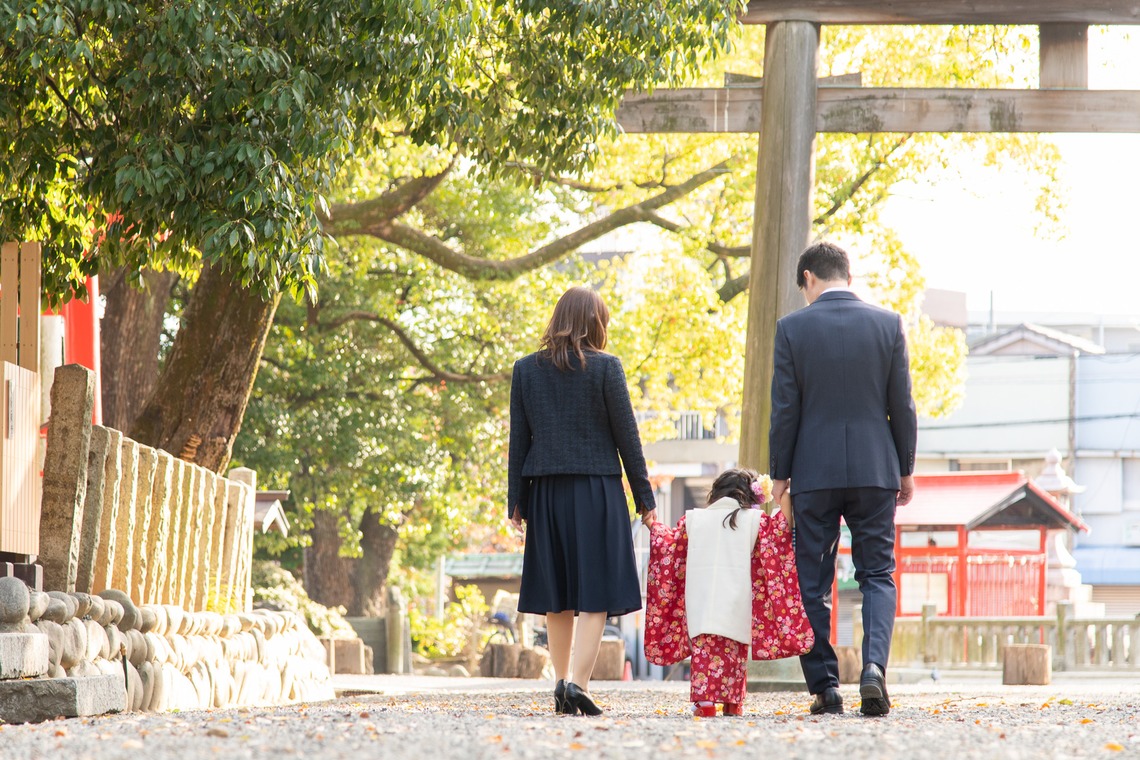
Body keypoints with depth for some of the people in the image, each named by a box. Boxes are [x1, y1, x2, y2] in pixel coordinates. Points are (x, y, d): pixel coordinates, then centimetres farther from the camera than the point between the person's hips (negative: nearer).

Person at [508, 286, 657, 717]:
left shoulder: (526, 370, 4)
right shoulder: (605, 367, -5)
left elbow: (519, 440, 5)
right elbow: (626, 435, -3)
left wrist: (516, 502, 10)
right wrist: (644, 496, 3)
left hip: (547, 491, 3)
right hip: (597, 489, -3)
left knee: (557, 598, 11)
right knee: (595, 595, -3)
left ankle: (562, 684, 14)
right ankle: (578, 682, -16)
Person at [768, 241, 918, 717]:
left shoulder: (792, 328, -4)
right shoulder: (887, 324, 0)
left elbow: (784, 410, -4)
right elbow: (902, 405, 2)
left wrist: (779, 476, 4)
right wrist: (906, 469, 12)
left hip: (814, 475, -1)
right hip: (875, 470, 1)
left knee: (813, 583, 7)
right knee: (877, 575, 7)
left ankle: (825, 687, 5)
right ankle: (874, 665, -14)